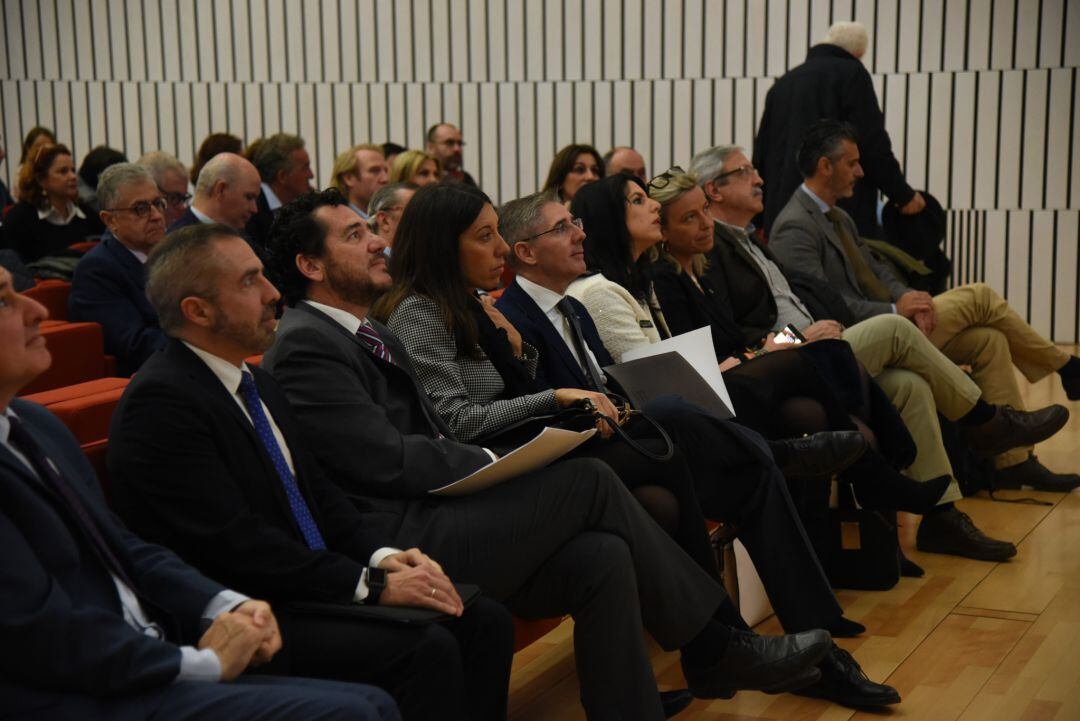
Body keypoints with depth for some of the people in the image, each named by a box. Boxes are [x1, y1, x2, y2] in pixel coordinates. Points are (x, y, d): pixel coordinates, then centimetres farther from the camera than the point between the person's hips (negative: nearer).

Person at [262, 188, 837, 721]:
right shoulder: (305, 346, -9)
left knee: (601, 557, -12)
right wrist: (496, 464, -7)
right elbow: (387, 461, -16)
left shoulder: (370, 333, 22)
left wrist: (494, 463, 0)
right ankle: (715, 651, -1)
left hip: (425, 524, 9)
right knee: (588, 480, -13)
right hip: (396, 547, -9)